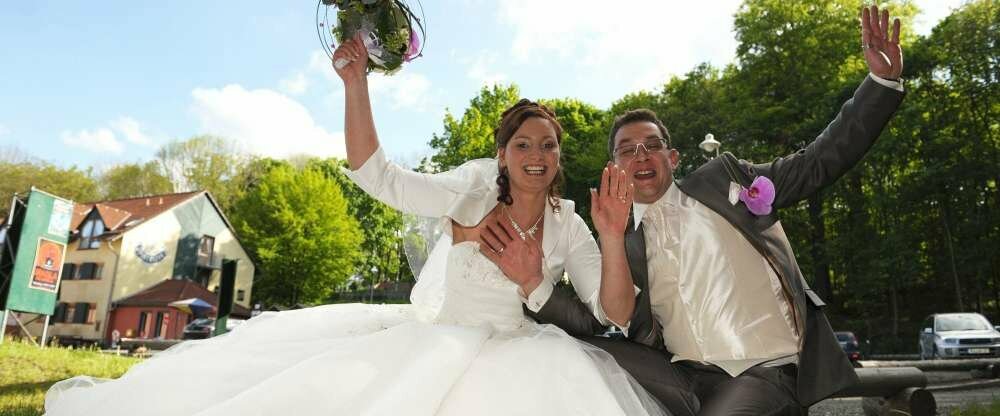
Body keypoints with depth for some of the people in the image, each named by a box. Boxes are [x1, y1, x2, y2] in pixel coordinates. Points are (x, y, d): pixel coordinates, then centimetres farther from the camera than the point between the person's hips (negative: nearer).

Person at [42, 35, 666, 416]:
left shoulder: (566, 226, -4)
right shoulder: (474, 190, -8)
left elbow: (614, 313, -10)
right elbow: (375, 175, -16)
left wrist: (612, 239, -27)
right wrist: (356, 81, -25)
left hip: (506, 352, 2)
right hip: (425, 337, -1)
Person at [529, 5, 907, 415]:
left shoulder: (723, 177, 7)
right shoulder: (619, 245, 8)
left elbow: (821, 161, 7)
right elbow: (592, 325, 1)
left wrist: (882, 78, -1)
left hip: (765, 374, -1)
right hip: (684, 378, 2)